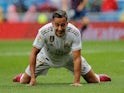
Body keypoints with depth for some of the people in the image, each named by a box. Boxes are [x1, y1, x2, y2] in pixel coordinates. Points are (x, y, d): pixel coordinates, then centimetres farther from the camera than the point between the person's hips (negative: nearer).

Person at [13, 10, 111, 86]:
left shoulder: (74, 33, -36)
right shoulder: (44, 31, -36)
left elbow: (76, 58, -35)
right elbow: (34, 53, -27)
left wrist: (77, 82, -43)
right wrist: (33, 78, -33)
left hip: (68, 57, 0)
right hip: (47, 57, 0)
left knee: (93, 80, -4)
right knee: (24, 81, -4)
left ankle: (99, 78, 37)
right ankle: (21, 77, 37)